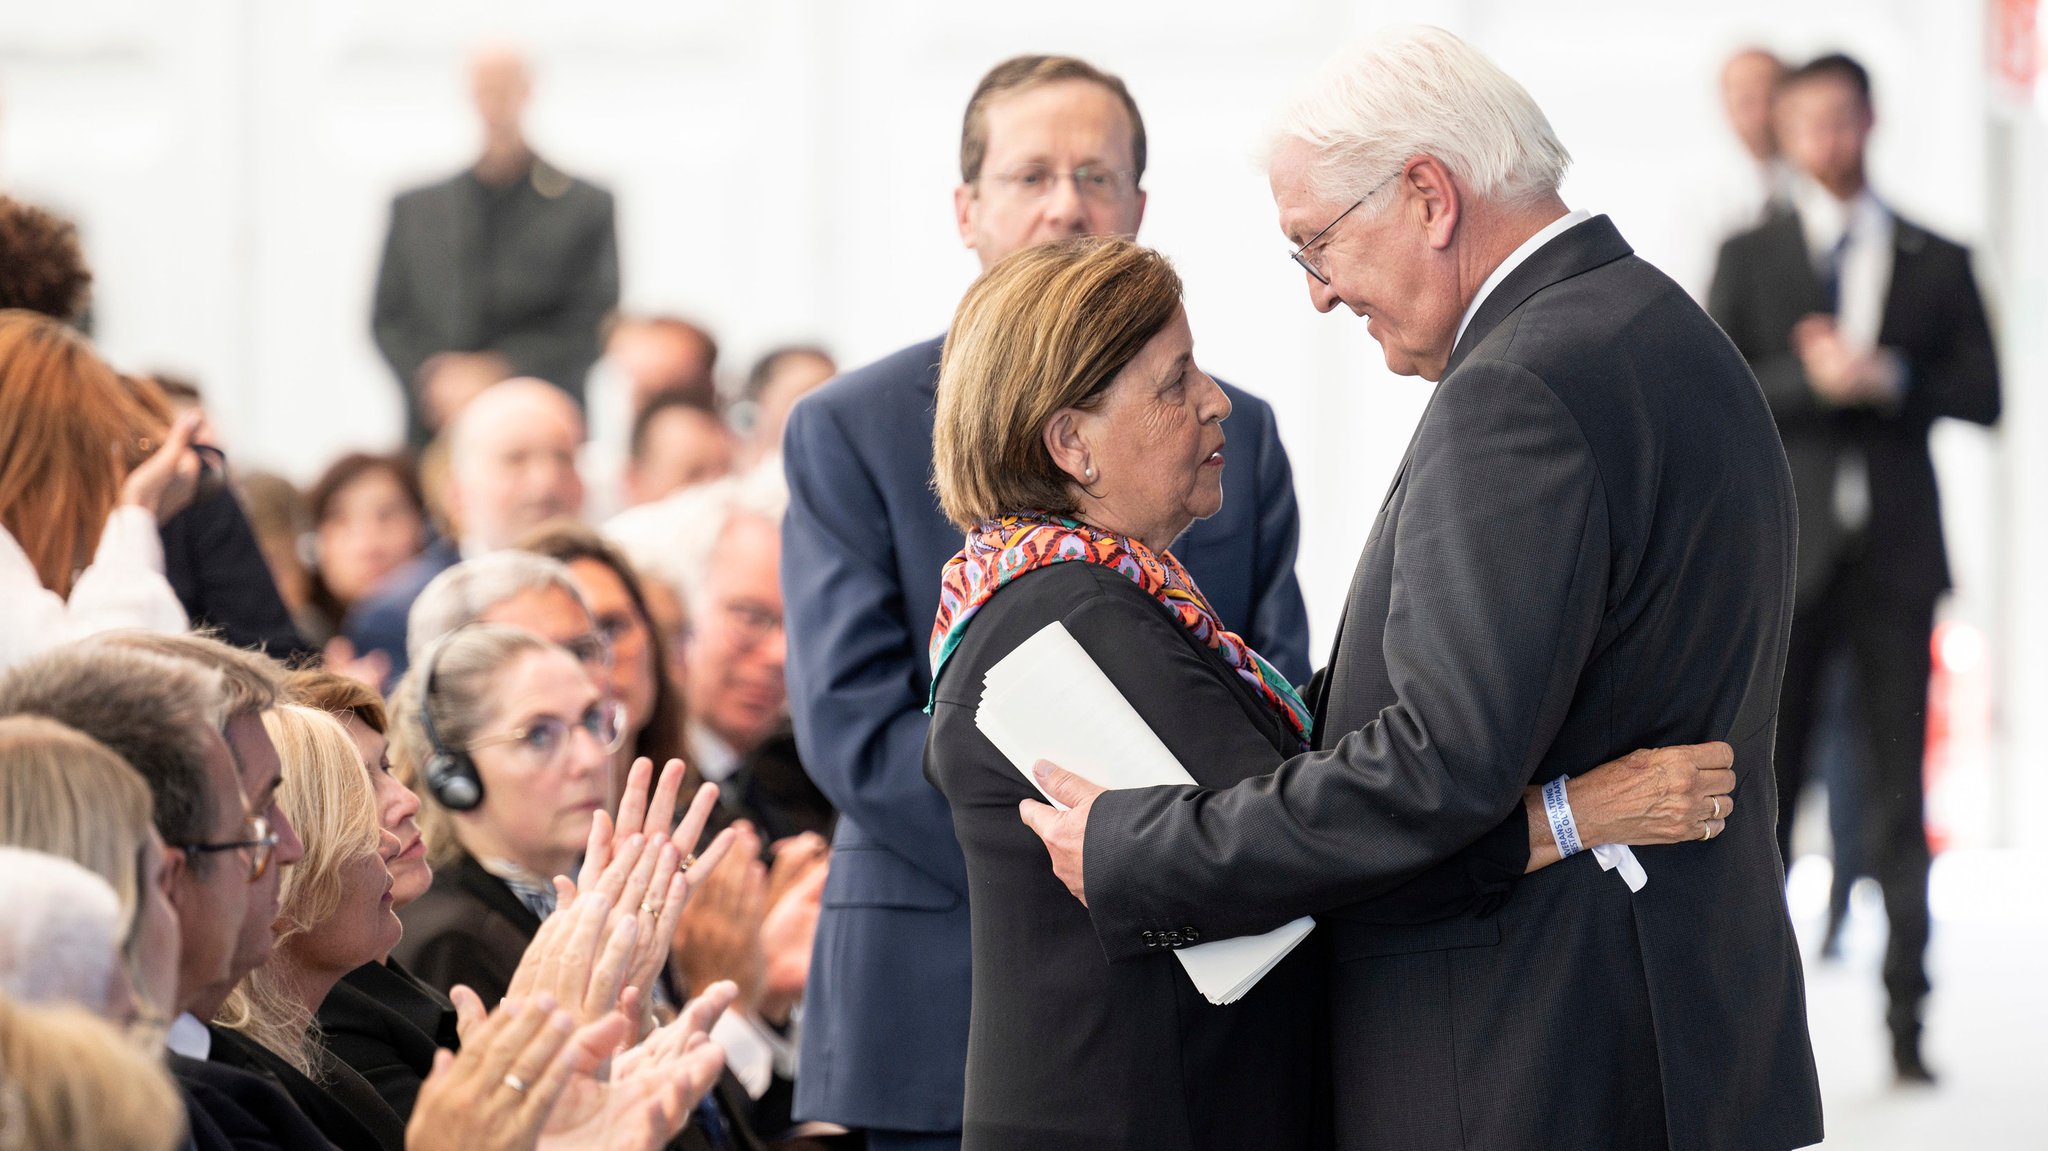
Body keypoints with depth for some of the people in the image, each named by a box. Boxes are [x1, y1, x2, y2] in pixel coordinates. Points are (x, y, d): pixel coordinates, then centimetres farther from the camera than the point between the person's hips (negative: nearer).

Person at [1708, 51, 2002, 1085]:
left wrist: (1889, 377, -11)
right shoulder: (1749, 257, 9)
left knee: (1899, 794, 0)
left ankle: (1906, 1015, 2)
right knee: (1763, 784, -2)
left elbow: (1982, 394, 5)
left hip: (1895, 547, 1)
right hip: (1785, 546, -1)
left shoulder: (1936, 262, 12)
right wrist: (1811, 381, -15)